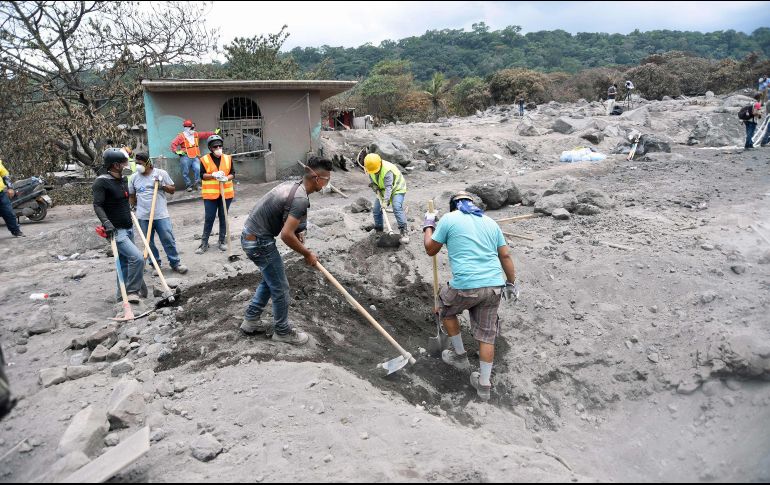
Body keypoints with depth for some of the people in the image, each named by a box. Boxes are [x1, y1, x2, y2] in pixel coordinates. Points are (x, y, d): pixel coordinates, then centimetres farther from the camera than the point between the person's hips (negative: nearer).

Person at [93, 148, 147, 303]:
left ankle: (122, 295, 24)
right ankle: (132, 291, -5)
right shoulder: (102, 181, -14)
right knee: (137, 258, -19)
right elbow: (97, 205, -19)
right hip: (116, 231, -8)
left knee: (125, 263, 13)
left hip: (128, 228, 8)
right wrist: (106, 222, -30)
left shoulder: (123, 179, 9)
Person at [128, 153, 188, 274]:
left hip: (161, 215, -2)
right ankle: (155, 264, 21)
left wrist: (162, 185, -13)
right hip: (143, 217, 3)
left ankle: (175, 263, 9)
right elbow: (131, 196, 16)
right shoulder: (134, 178, 6)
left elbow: (172, 190, 3)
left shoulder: (161, 173, -1)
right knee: (148, 242, 9)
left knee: (168, 240, -1)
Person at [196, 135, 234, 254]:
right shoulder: (205, 159, -1)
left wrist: (226, 178, -16)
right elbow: (202, 175, -3)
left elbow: (233, 173, 4)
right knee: (209, 218, 0)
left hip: (226, 193, 2)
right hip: (210, 194, -2)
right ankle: (204, 243, 8)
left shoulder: (228, 158, 5)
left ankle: (222, 241, 21)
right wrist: (213, 175, -20)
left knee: (223, 218, 10)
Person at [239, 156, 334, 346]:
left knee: (270, 280, 24)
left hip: (251, 236, 10)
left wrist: (297, 231, 6)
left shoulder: (292, 185, 6)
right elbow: (286, 235, -25)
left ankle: (250, 321, 34)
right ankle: (282, 331, 23)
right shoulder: (301, 199, -23)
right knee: (280, 288, 5)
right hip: (259, 242, -10)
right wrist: (308, 254, -11)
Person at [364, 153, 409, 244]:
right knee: (376, 210, 2)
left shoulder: (387, 170, -35)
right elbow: (372, 182, 0)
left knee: (397, 208, -27)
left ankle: (404, 232, -24)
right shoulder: (371, 168, -12)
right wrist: (376, 189, -19)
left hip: (397, 189, -7)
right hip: (382, 190, 7)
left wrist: (386, 201, -48)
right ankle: (378, 231, 20)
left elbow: (389, 187, -40)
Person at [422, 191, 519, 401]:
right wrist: (512, 283, 20)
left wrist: (428, 225, 25)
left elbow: (430, 249, 10)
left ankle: (460, 355, 36)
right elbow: (505, 255, 13)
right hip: (494, 286, 5)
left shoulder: (449, 219, 2)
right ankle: (484, 384, 24)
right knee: (487, 335, 15)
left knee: (446, 310, 27)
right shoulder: (490, 222, 16)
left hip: (465, 286, -4)